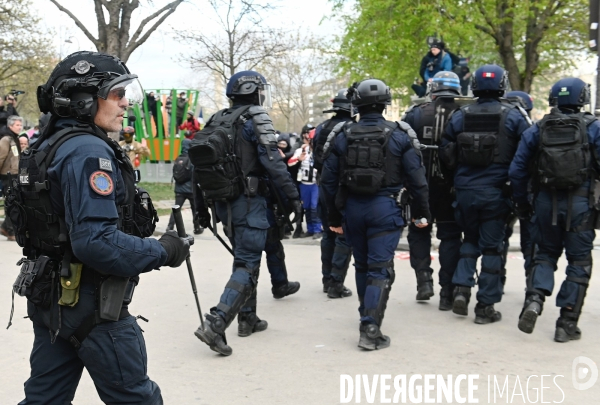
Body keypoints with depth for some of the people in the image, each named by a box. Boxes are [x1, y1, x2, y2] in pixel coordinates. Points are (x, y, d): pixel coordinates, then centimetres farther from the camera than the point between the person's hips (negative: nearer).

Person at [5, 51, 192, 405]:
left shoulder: (49, 147, 11)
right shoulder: (89, 151, -19)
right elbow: (96, 241, -28)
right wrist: (162, 252, -16)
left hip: (53, 299, 10)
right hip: (89, 305, -9)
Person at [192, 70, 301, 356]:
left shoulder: (216, 121, 14)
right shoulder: (255, 118, -7)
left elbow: (198, 167, 14)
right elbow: (272, 161, -17)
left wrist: (201, 209, 18)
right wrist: (292, 196, -13)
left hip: (221, 202, 8)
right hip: (248, 201, -8)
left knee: (244, 257, 22)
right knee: (248, 265, -7)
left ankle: (247, 318, 28)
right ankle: (215, 323, -19)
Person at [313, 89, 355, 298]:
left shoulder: (321, 128, 7)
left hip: (324, 186, 7)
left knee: (329, 234, 17)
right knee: (344, 237, 0)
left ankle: (327, 280, 24)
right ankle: (336, 284, -2)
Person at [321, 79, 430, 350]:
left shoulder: (343, 136, 3)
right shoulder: (399, 136, -4)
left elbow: (329, 180, 5)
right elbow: (416, 179, -5)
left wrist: (334, 217, 13)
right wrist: (422, 212, 7)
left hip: (352, 208, 3)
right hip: (384, 208, -3)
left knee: (362, 265, 20)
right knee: (380, 269, -3)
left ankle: (367, 315, 36)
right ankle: (370, 329, -13)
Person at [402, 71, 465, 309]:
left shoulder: (415, 115, -5)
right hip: (452, 189, 0)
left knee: (419, 232, 19)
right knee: (450, 238, 9)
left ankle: (423, 280, 7)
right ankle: (447, 294, 8)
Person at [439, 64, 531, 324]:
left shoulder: (459, 116, 2)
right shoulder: (514, 116, -5)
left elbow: (446, 155, 4)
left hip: (465, 191, 2)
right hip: (495, 193, -2)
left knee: (470, 240, 22)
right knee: (491, 247, 6)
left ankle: (461, 288, 6)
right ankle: (485, 306, 10)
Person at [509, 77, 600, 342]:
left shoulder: (537, 130, 5)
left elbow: (517, 170, 4)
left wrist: (521, 202, 14)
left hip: (546, 201, 2)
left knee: (545, 254, 19)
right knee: (578, 262, 8)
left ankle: (534, 298, -6)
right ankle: (567, 324, 8)